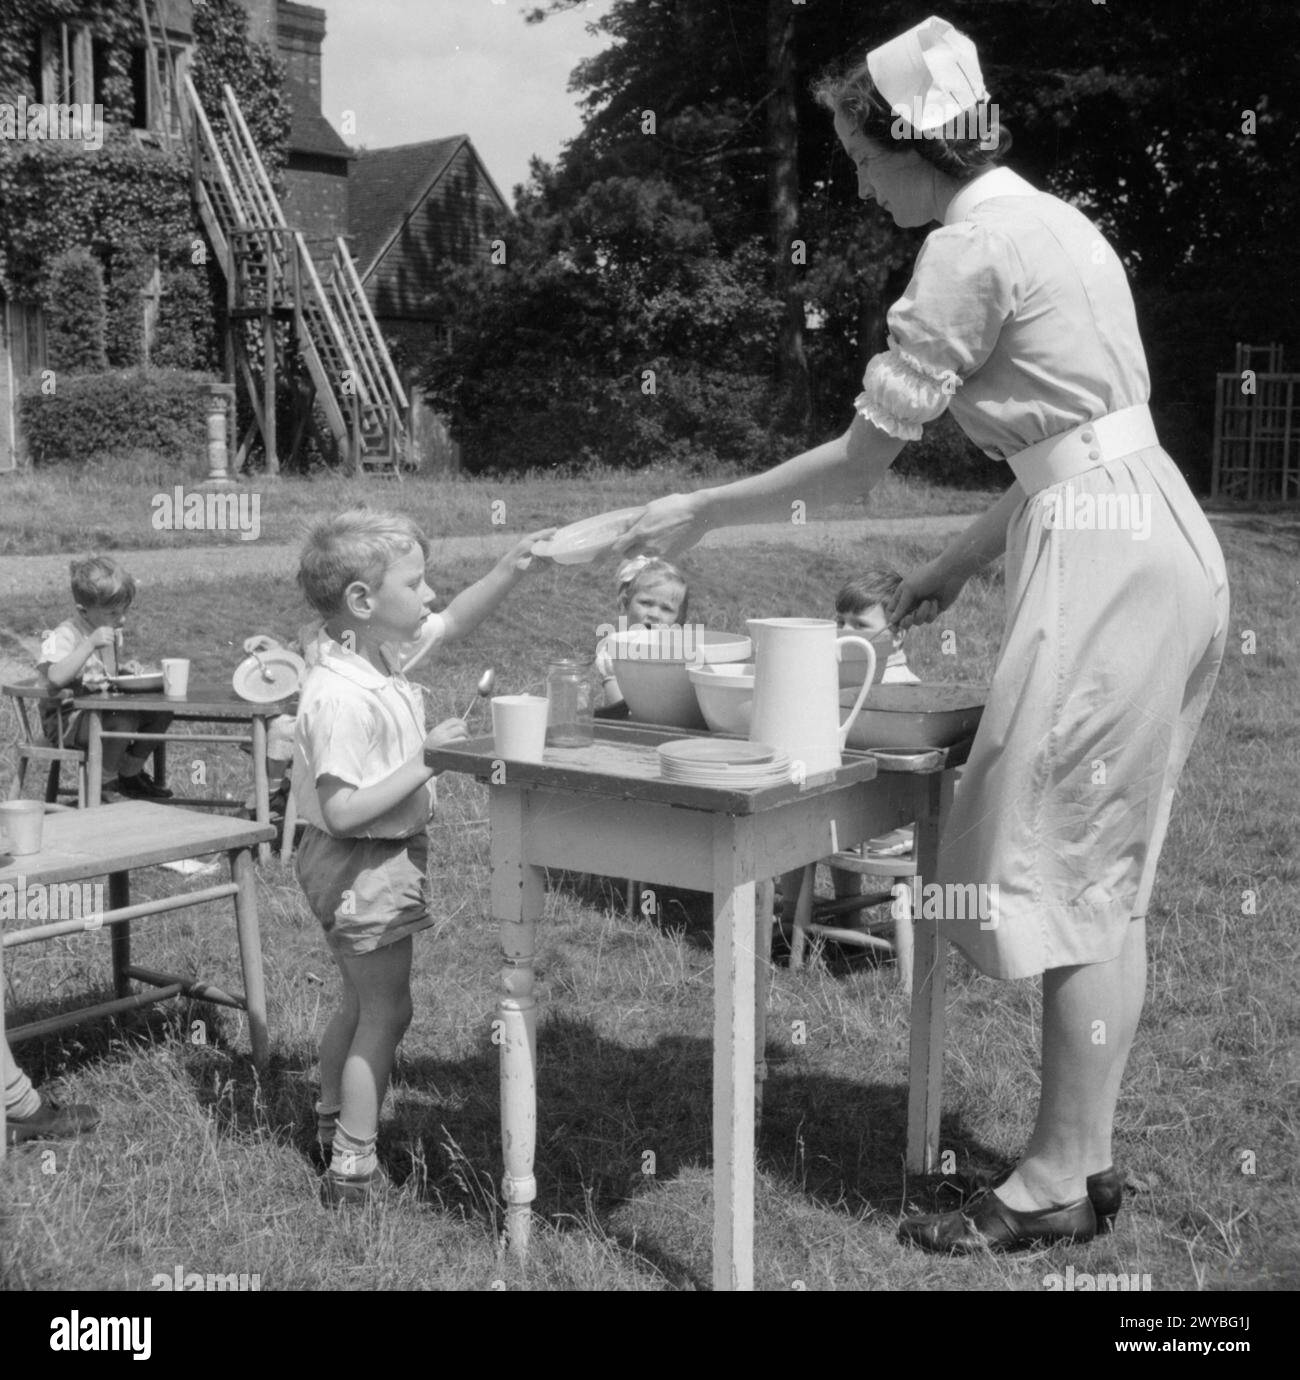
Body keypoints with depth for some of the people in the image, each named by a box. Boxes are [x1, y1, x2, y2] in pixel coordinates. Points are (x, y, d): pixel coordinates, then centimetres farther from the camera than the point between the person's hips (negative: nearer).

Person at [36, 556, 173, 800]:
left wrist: (125, 669, 0)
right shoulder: (65, 636, -19)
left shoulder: (112, 632, 8)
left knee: (161, 713, -4)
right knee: (125, 722, -33)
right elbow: (56, 677, -38)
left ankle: (132, 774, 11)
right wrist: (90, 644, -38)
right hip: (67, 720, -8)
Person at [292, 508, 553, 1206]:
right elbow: (342, 811, -32)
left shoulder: (381, 649, -1)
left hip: (385, 858, 10)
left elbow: (451, 623, 15)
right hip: (363, 865, -10)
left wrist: (508, 571, 1)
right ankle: (353, 1168, 11)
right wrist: (424, 762, -27)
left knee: (361, 1003, 24)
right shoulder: (342, 697, -29)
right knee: (385, 1013, 0)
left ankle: (333, 1119, 42)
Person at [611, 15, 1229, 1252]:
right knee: (1101, 874, 12)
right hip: (1141, 537, 10)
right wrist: (960, 563, 18)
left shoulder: (970, 250, -12)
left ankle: (1059, 1181, 8)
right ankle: (1080, 1153, 22)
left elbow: (860, 462, -10)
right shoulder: (1045, 219, 17)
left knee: (1074, 876, -2)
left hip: (1107, 561, -10)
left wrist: (701, 513, 0)